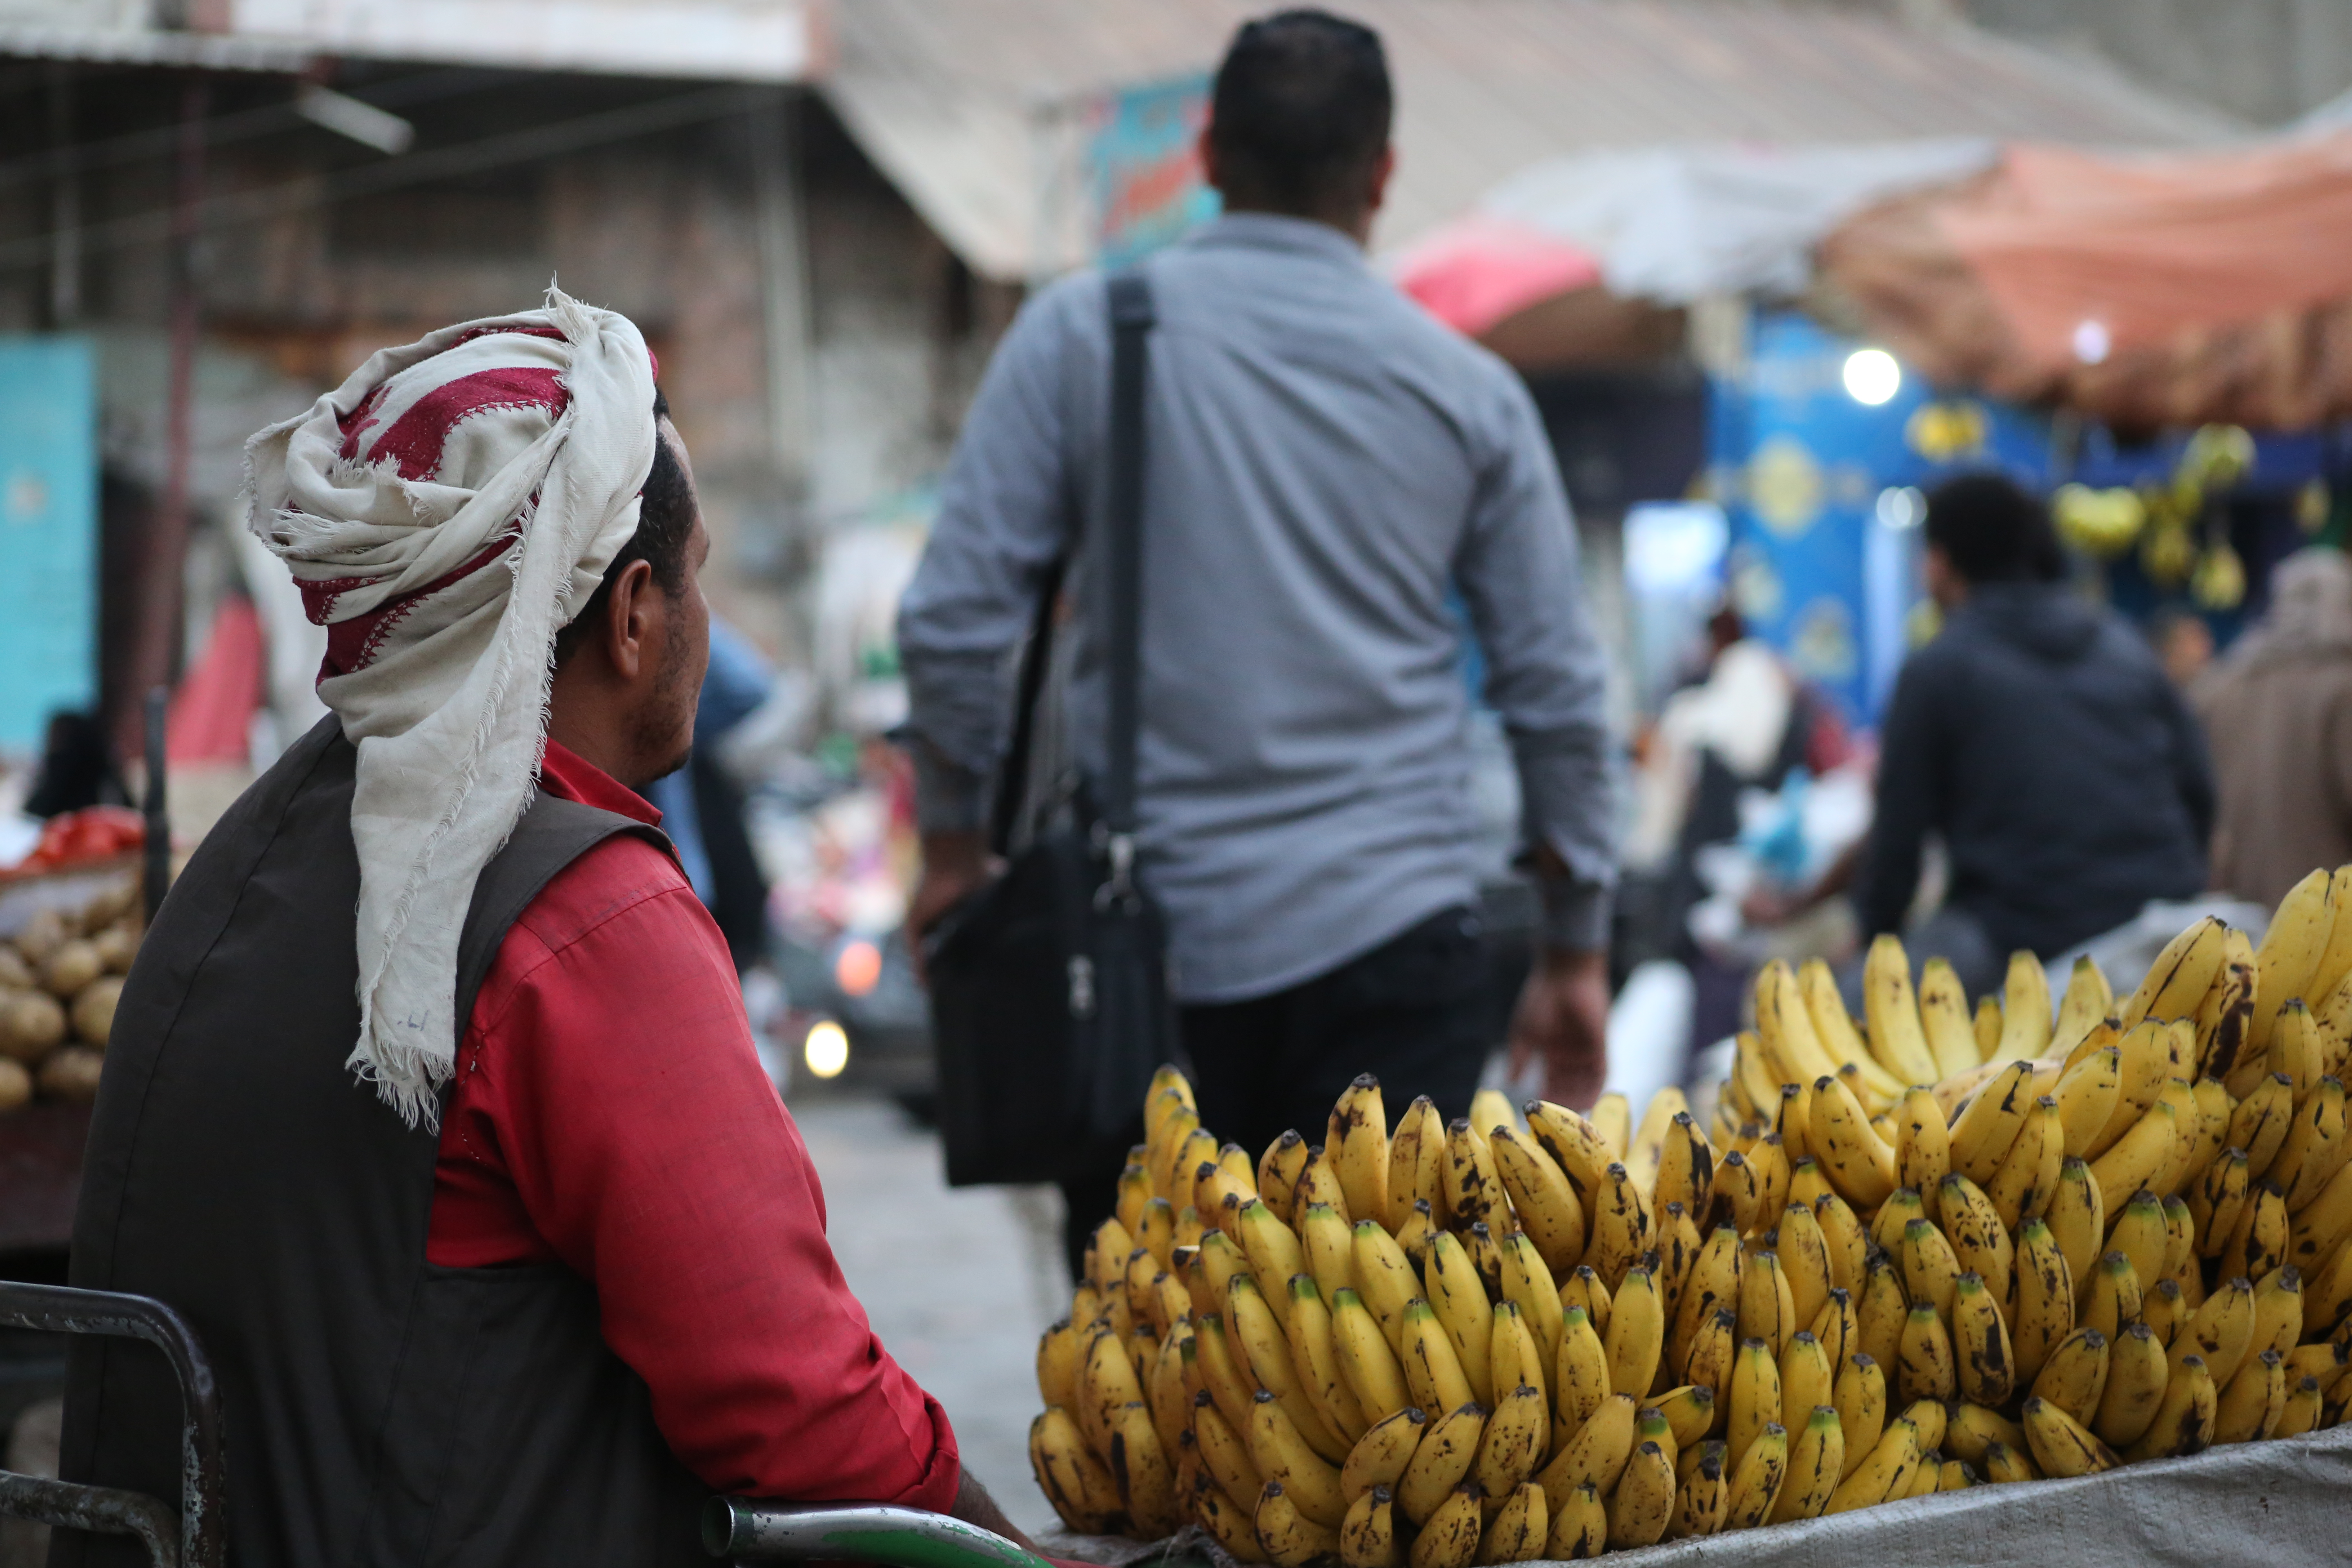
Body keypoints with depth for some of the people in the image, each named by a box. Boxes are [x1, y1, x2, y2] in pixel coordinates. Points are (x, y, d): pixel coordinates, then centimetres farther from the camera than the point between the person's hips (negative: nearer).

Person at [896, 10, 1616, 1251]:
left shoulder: (1082, 334, 1)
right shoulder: (1468, 392, 6)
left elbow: (954, 620, -3)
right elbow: (1556, 692, 8)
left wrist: (952, 844, 10)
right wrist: (1575, 949, 18)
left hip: (1152, 928, 0)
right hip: (1393, 932, 1)